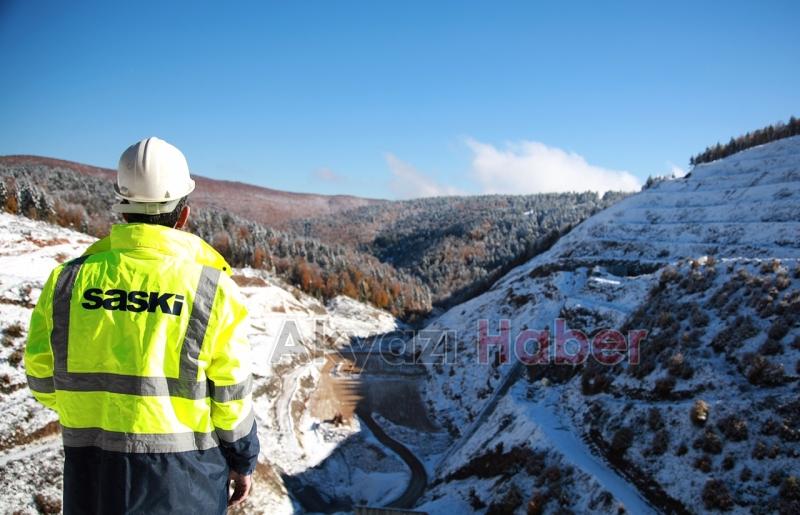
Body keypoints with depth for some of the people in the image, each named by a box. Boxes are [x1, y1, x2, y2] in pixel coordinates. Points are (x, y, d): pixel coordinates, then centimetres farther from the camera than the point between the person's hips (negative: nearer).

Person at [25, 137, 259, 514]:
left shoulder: (69, 279, -5)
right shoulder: (211, 288, -12)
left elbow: (42, 377, 4)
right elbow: (230, 394, -7)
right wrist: (243, 460, 8)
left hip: (91, 472, 3)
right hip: (182, 474, -2)